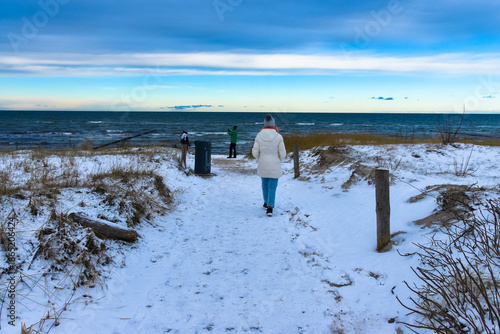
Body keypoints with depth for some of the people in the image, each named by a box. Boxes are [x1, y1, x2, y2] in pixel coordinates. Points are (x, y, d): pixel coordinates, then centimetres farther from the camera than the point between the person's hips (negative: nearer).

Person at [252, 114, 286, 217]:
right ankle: (270, 208, -7)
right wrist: (279, 161, 11)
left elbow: (255, 152, -5)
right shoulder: (278, 137, -14)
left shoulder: (259, 136, -8)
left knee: (265, 183, 21)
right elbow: (282, 153, -10)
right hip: (274, 166, -2)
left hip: (263, 165, 2)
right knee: (272, 186, 3)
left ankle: (266, 203, 36)